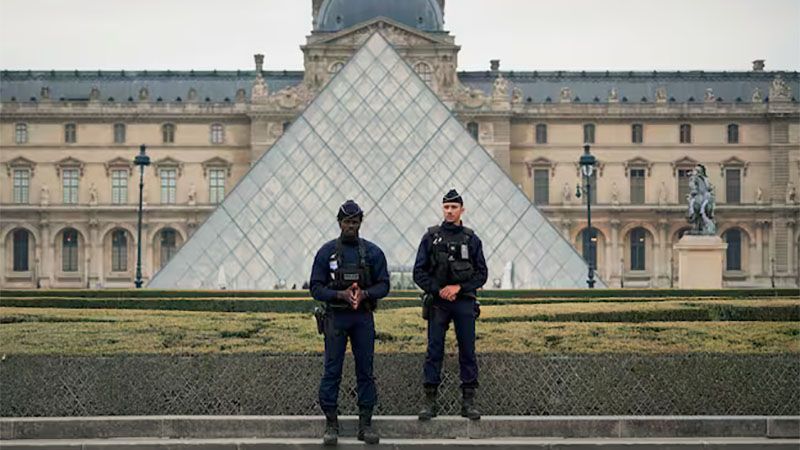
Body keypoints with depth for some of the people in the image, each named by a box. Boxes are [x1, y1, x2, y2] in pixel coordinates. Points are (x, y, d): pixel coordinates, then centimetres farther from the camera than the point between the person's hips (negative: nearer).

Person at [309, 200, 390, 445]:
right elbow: (316, 288, -2)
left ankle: (365, 423, 11)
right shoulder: (326, 252, 0)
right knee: (332, 371, -2)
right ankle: (331, 424, 5)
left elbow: (383, 285, 3)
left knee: (365, 370, 4)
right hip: (335, 317, -1)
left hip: (363, 317, 2)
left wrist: (365, 293, -16)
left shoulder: (373, 252, 4)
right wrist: (341, 294, -18)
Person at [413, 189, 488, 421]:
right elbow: (419, 273, 3)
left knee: (467, 352, 2)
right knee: (434, 352, 0)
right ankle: (430, 401, 5)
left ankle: (468, 402, 7)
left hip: (465, 302, 0)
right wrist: (438, 290, -9)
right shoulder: (431, 237, 5)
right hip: (438, 303, 0)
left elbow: (481, 273, 3)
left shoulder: (471, 239, 6)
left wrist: (458, 287, -10)